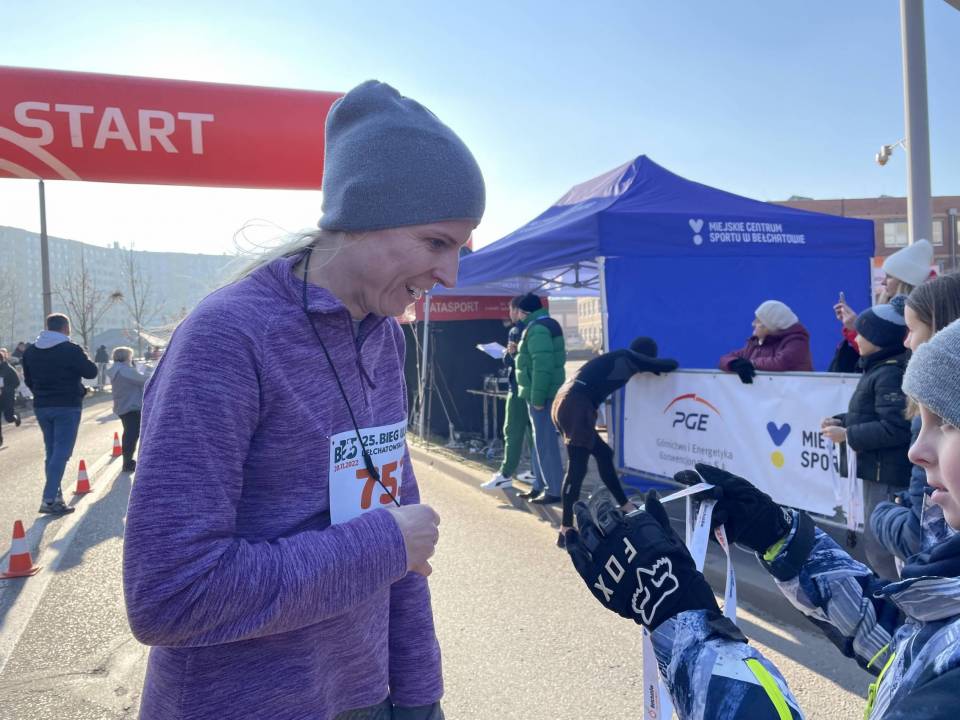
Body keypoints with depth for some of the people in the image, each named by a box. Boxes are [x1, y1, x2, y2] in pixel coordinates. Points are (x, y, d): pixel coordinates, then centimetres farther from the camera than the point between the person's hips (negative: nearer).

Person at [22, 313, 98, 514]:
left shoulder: (30, 351, 7)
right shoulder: (71, 349, -13)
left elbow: (28, 380, 12)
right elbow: (91, 372, -8)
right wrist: (83, 358, 10)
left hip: (41, 407, 6)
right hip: (67, 407, -6)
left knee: (51, 452, 16)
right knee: (61, 452, -5)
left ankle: (55, 495, 18)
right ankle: (49, 499, -11)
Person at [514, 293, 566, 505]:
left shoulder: (537, 329, -17)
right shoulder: (545, 325, 17)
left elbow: (542, 366, -25)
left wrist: (537, 397, -24)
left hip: (541, 394, -11)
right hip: (546, 392, 11)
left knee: (545, 442, -6)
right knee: (542, 440, 16)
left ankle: (554, 490, -1)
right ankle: (541, 485, 25)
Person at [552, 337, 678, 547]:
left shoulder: (617, 358, 24)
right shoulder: (628, 358, 3)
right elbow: (670, 365, 5)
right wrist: (656, 365, 29)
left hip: (567, 404, 9)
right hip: (575, 407, -9)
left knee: (603, 453, 20)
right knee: (577, 468, -8)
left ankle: (624, 505, 32)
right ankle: (565, 530, -9)